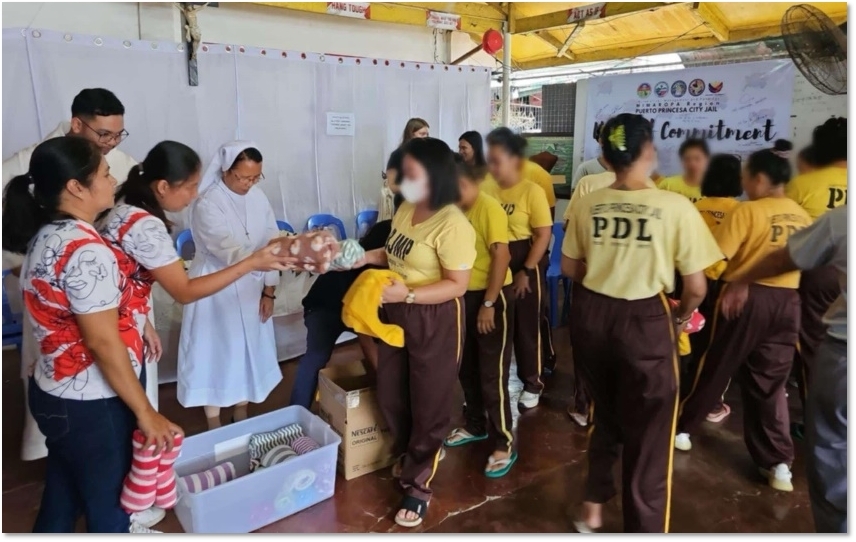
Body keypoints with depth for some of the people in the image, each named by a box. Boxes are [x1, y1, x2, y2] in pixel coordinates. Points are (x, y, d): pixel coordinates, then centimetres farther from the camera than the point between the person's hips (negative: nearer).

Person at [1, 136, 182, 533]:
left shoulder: (44, 236, 3)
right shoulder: (85, 252, -27)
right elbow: (103, 343, -26)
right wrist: (146, 413, -19)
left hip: (55, 393, 9)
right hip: (91, 404, -9)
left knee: (62, 495, 25)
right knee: (107, 502, 13)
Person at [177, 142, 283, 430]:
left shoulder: (257, 197, -4)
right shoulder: (206, 205, -22)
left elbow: (271, 242, 0)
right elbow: (231, 253, -33)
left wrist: (269, 290, -2)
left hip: (251, 288, 6)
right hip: (216, 290, -5)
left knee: (249, 348, 16)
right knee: (216, 352, 8)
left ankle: (241, 414, 37)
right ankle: (215, 427, 26)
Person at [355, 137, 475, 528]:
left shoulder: (452, 224, -22)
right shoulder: (406, 210, 4)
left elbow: (457, 285, -21)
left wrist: (408, 294, -30)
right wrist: (363, 257, 1)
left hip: (435, 322, -8)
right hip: (395, 315, 8)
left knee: (429, 404, 9)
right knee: (390, 396, 20)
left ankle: (419, 484, 26)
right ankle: (411, 457, 46)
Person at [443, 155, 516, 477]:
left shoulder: (489, 209, -16)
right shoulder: (456, 210, 5)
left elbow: (501, 256, -19)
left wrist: (488, 304, -19)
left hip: (491, 297, -8)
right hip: (464, 296, 8)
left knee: (492, 375, -1)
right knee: (467, 369, 19)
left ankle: (504, 445, 13)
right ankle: (476, 426, 38)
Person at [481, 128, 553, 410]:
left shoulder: (532, 191, -13)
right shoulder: (486, 188, 0)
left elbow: (544, 234, -13)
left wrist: (526, 271, -15)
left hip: (524, 263, -4)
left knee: (527, 326, 7)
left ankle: (532, 384, 25)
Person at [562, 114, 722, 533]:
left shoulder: (586, 204, -4)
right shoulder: (675, 207, -15)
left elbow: (570, 268, 7)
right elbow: (696, 287, -10)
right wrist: (681, 317, 10)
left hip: (592, 316, 5)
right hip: (645, 322, -4)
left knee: (605, 416, 26)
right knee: (647, 433, 12)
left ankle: (593, 510, 40)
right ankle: (643, 528, 25)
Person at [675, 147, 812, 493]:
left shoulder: (747, 211, -12)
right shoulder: (802, 217, 8)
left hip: (747, 297, -5)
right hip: (787, 301, 5)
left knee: (714, 368, 10)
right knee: (770, 382, 13)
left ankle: (682, 428, 26)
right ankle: (779, 463, 13)